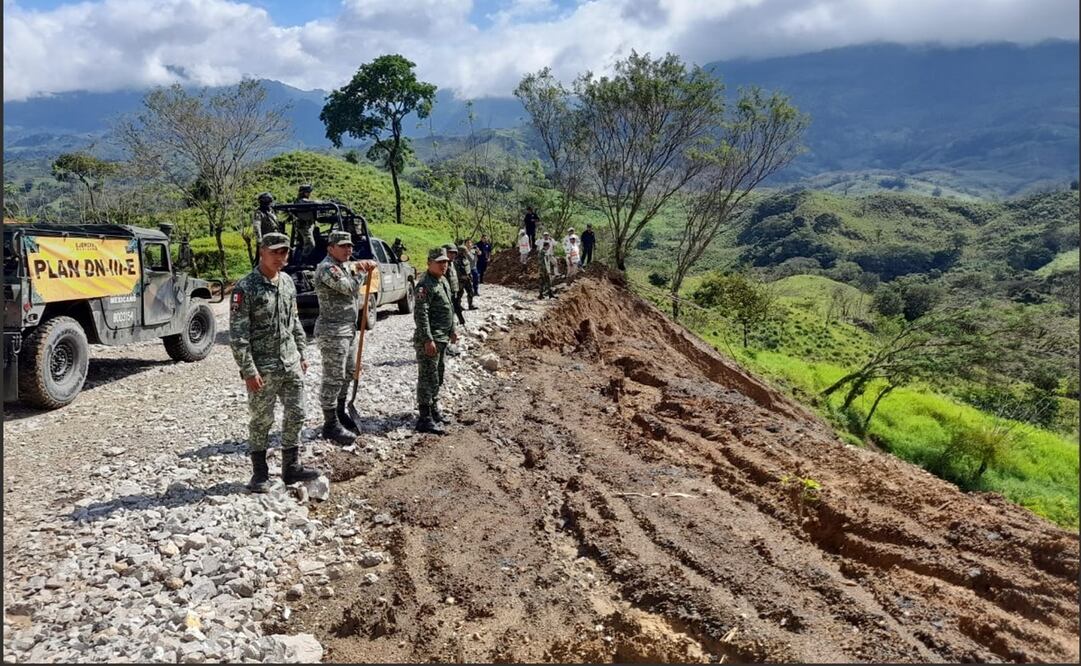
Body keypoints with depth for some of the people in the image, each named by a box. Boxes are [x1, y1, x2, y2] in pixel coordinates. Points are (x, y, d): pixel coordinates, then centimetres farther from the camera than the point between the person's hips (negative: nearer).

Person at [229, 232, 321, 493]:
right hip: (263, 368, -6)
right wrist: (249, 371, -18)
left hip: (291, 364, 7)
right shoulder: (245, 288, -13)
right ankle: (260, 473, 18)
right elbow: (237, 334, -15)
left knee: (296, 415, 11)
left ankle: (291, 467, 24)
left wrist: (301, 354, 16)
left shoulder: (288, 282, 8)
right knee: (261, 421, 4)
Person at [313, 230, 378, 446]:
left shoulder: (346, 265, 13)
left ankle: (340, 413, 35)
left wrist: (367, 263, -1)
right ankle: (331, 425, 2)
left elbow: (372, 265, 22)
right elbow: (350, 287, -25)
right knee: (333, 378, -5)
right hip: (332, 331, -10)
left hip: (349, 329, 10)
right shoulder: (327, 268, -15)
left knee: (348, 374, 19)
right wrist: (362, 272, -8)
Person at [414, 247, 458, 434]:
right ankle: (425, 419, -2)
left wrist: (453, 330, 24)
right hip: (429, 340, -10)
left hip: (442, 338, 10)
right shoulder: (425, 285, -18)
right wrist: (428, 340, -26)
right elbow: (420, 314, -23)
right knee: (428, 378, -6)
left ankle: (434, 411, 32)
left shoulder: (443, 281, 13)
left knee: (438, 377, 19)